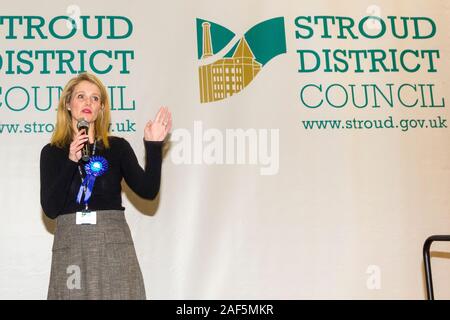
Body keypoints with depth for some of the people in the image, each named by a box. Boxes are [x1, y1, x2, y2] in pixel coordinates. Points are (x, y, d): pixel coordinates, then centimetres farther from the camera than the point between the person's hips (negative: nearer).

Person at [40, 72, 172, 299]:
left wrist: (154, 146, -10)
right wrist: (71, 162, -12)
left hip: (113, 243, 0)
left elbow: (148, 191, -2)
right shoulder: (52, 152, 7)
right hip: (70, 245, 0)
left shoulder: (117, 147, 7)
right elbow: (50, 209, -3)